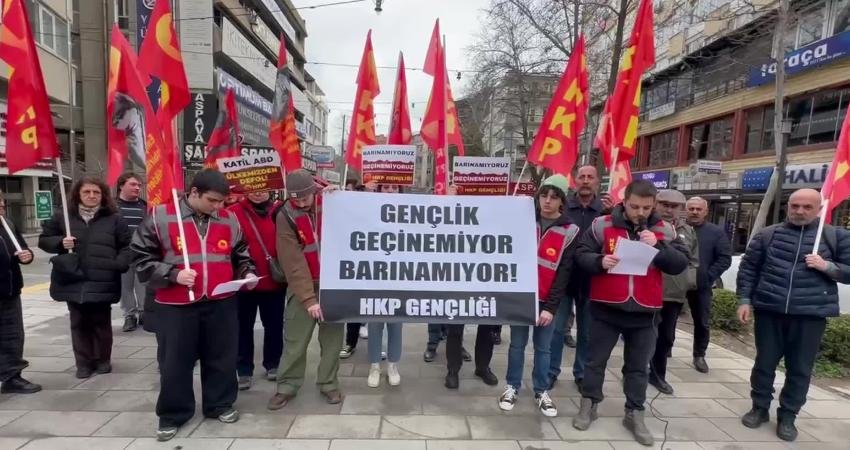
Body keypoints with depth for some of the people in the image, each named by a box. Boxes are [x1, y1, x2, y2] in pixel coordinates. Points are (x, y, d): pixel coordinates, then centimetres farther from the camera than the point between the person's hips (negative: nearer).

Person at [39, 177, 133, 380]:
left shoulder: (113, 219, 2)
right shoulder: (63, 217, 6)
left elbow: (128, 245, 5)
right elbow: (43, 239, 13)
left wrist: (119, 264, -9)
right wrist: (60, 242, -7)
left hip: (102, 282, -2)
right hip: (72, 281, 2)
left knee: (101, 323, 8)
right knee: (79, 323, 10)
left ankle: (103, 360, 23)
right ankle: (84, 363, 20)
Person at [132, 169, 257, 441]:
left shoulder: (229, 220, 5)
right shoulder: (160, 217, -5)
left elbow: (240, 256, 16)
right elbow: (142, 258, -2)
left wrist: (247, 273, -2)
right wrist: (172, 275, -15)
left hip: (221, 304, 3)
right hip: (175, 306, -2)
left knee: (222, 359, 13)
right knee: (174, 362, 9)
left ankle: (220, 405, 32)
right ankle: (173, 415, 28)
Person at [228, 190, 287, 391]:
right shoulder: (233, 213, -6)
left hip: (274, 281, 2)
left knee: (274, 325, 14)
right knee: (244, 327, 10)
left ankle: (272, 364, 32)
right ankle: (244, 370, 23)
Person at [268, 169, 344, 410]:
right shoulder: (286, 216, -11)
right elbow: (293, 262, -16)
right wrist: (308, 298, -21)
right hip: (303, 285, -2)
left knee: (332, 336, 8)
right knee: (295, 340, 4)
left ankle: (328, 383, 22)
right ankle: (287, 385, 21)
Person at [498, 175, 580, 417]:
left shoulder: (570, 231, -5)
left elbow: (564, 273, -7)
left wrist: (551, 306, -11)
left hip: (546, 300, -1)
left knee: (542, 348, 10)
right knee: (517, 344, 10)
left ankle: (542, 391, 25)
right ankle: (512, 387, 24)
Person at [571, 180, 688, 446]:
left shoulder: (664, 231, 2)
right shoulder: (602, 225, -5)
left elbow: (680, 265, -3)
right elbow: (581, 255, -3)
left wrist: (658, 246, -19)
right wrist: (599, 261, -23)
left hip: (644, 311, 2)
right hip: (605, 307, -1)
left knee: (638, 366, 14)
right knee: (596, 360, 11)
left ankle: (634, 414, 29)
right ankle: (589, 404, 28)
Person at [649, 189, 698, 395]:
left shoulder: (688, 231, 11)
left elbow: (693, 261, 16)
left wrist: (690, 281, 2)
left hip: (675, 294, 5)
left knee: (666, 336, 16)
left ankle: (658, 374, 32)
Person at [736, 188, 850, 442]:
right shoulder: (768, 235, 5)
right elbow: (747, 268, 5)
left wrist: (827, 266, -12)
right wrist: (744, 300, -1)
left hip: (810, 315, 0)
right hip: (769, 311, 0)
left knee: (800, 370, 8)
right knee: (764, 364, 10)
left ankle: (787, 416, 24)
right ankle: (760, 408, 27)